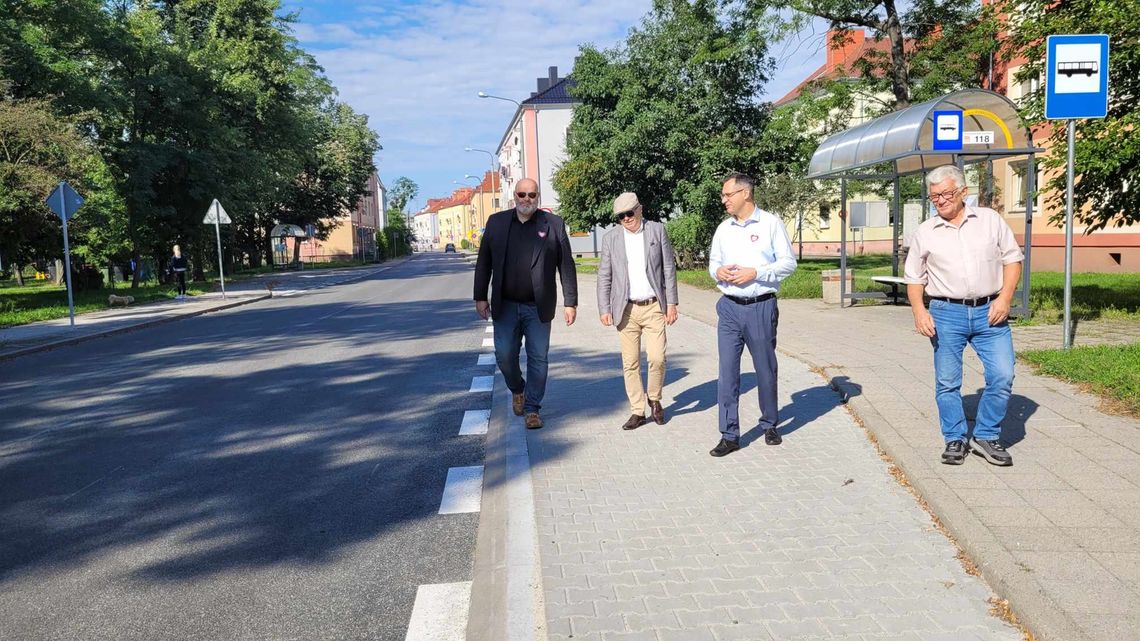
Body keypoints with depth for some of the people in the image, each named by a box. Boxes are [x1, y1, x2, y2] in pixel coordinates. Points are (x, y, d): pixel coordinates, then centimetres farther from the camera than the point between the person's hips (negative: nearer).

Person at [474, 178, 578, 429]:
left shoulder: (553, 224, 2)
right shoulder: (496, 222, 7)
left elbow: (566, 265, 1)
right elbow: (484, 262, 9)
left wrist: (570, 302, -3)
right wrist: (480, 297, 4)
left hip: (538, 307, -1)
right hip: (505, 306, 1)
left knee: (538, 358, 2)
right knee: (505, 355, 3)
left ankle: (532, 408, 15)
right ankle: (517, 390, 32)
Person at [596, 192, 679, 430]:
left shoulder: (657, 230, 4)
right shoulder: (611, 237, 5)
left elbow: (669, 269, 5)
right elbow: (604, 276, 7)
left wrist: (671, 303, 0)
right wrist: (604, 309, -1)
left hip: (654, 307, -1)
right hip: (626, 310, 1)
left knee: (657, 358, -9)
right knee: (630, 363, 2)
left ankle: (654, 399, 17)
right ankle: (637, 411, 13)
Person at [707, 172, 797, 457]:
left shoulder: (771, 223, -2)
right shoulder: (723, 229, 11)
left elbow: (788, 262, -4)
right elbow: (713, 261, 19)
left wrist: (755, 273, -16)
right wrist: (717, 272, -4)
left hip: (761, 308, -3)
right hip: (729, 308, 4)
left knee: (766, 370, 9)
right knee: (727, 371, -1)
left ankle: (770, 425, 29)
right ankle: (729, 435, 5)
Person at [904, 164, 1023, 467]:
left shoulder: (990, 220, 6)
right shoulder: (924, 233, 6)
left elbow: (1013, 259, 8)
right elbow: (914, 278, 9)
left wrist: (1005, 297, -5)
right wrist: (919, 311, -7)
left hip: (989, 312, 0)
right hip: (946, 314, 0)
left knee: (1003, 376, -5)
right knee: (947, 382, 3)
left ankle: (987, 436, 13)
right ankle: (955, 440, 19)